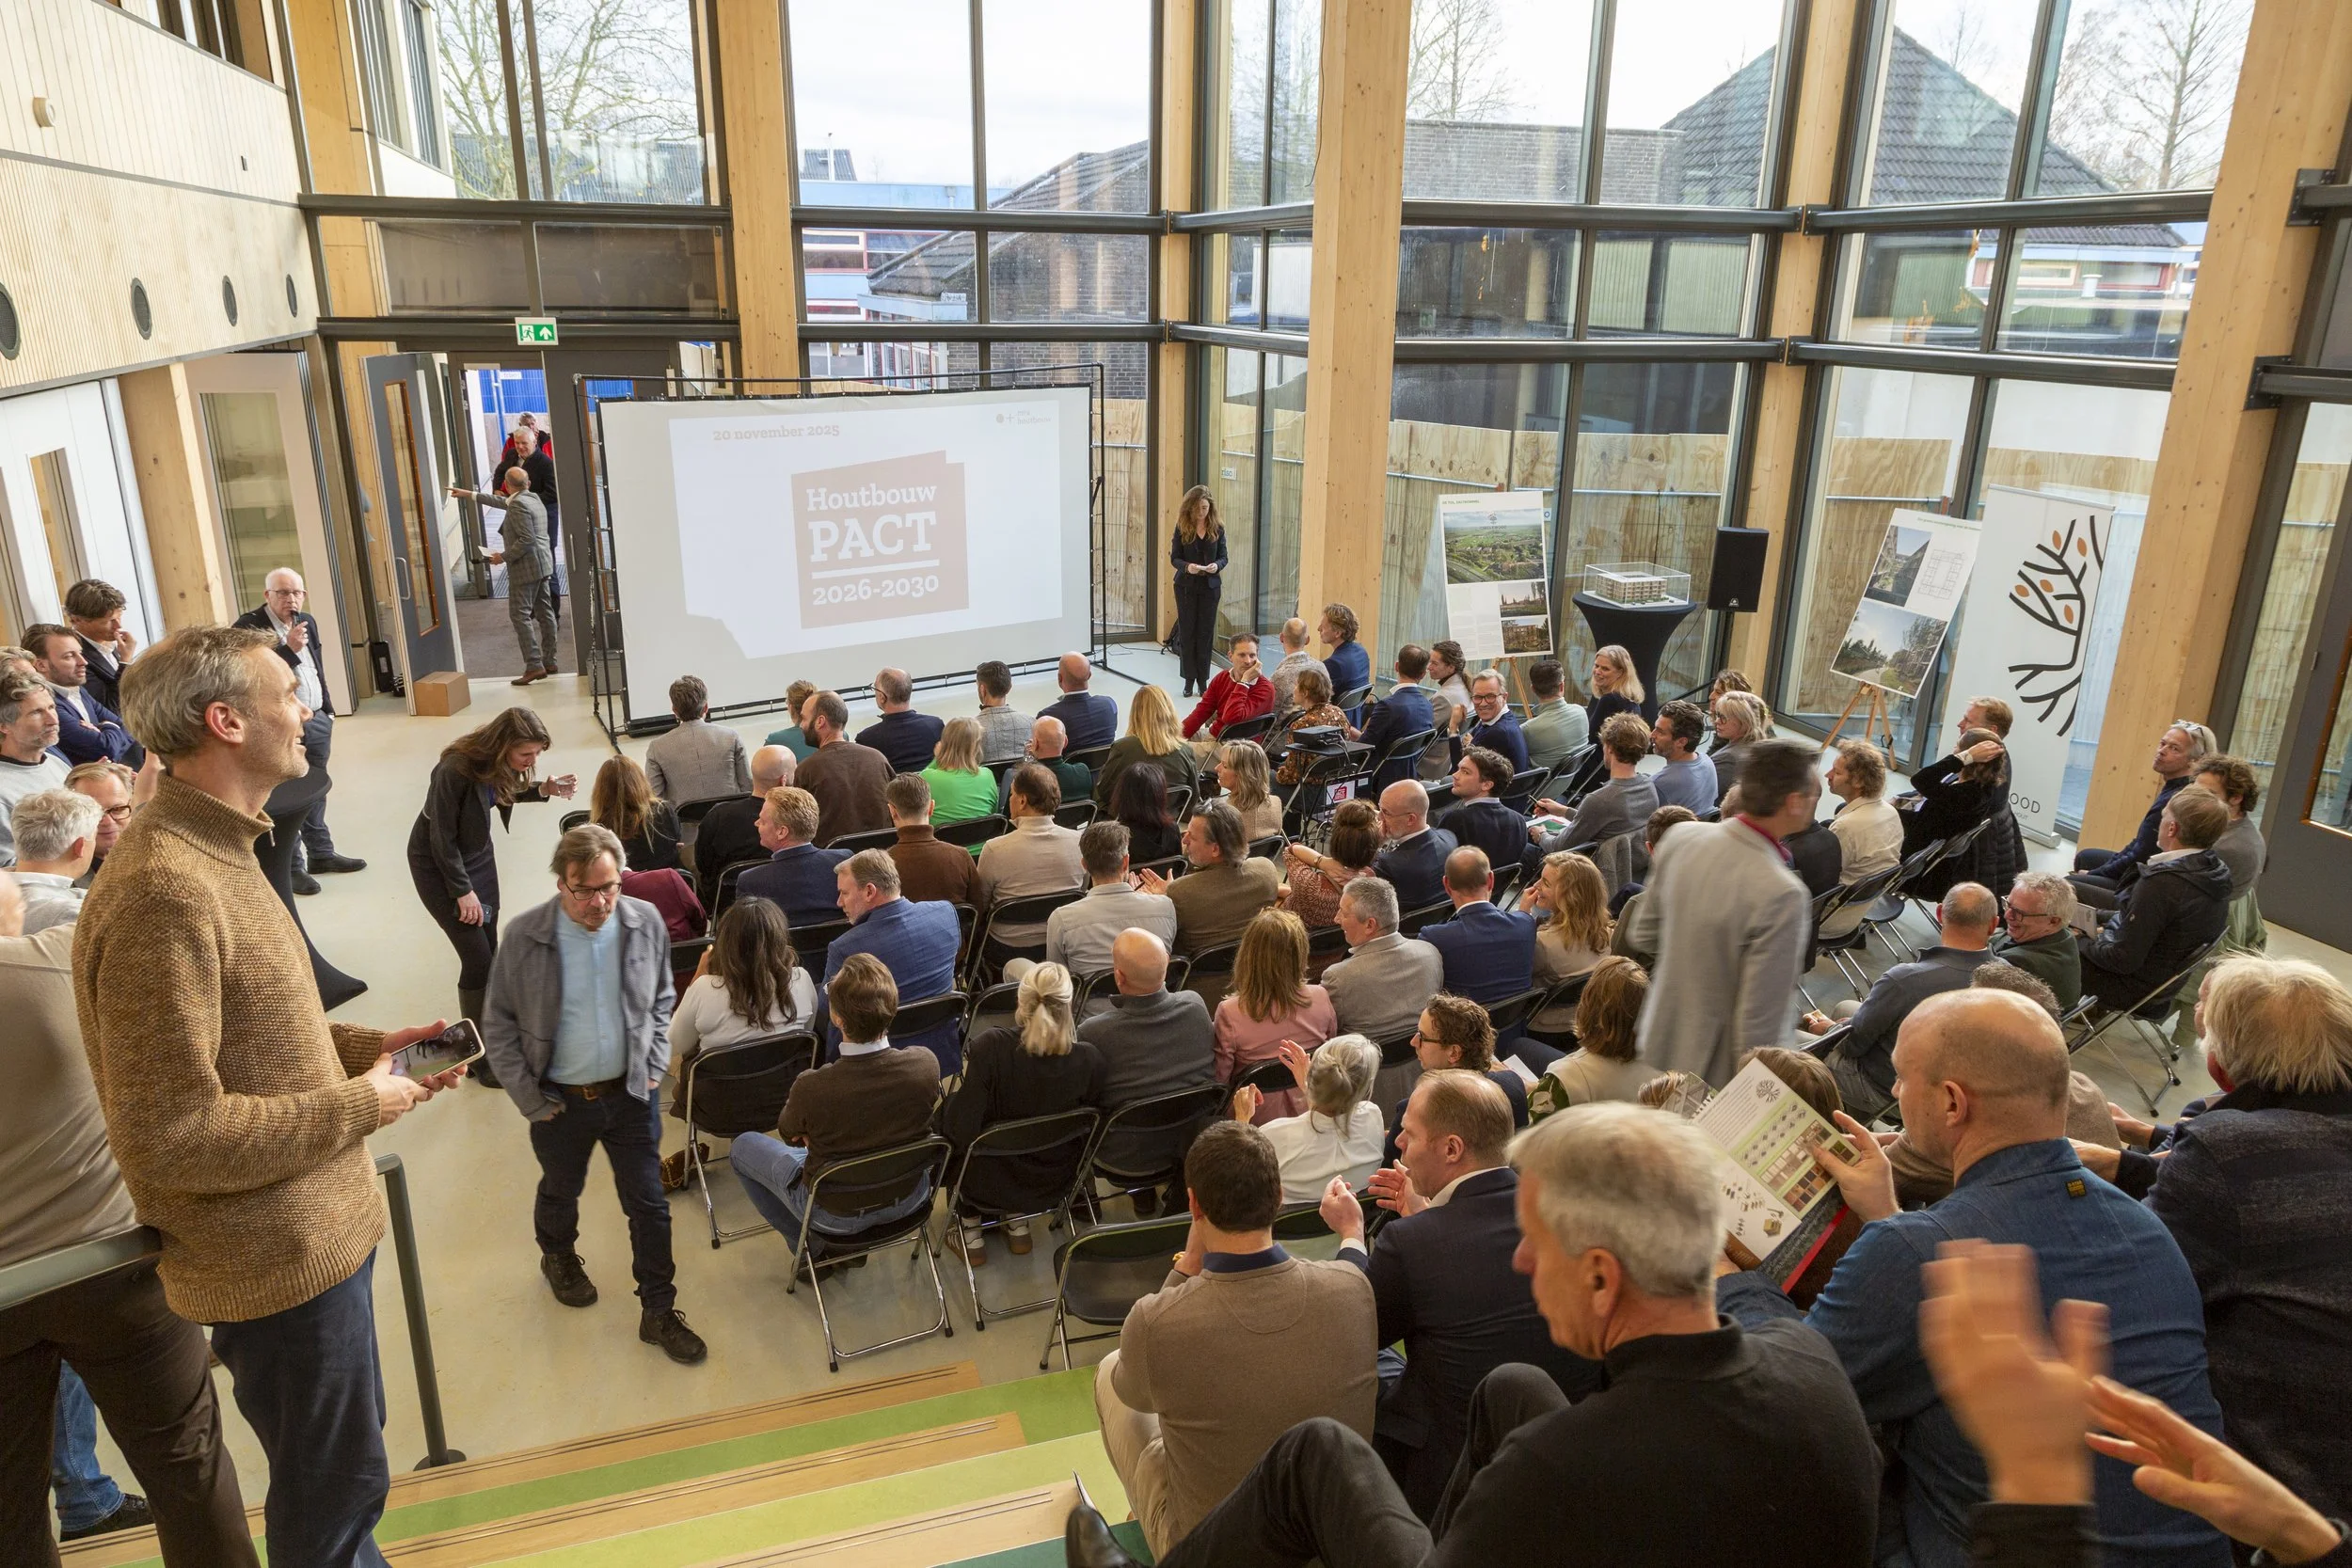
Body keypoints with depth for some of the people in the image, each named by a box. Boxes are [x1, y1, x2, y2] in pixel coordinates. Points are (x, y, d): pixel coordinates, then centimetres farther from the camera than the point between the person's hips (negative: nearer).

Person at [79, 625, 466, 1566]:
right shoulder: (163, 891, -26)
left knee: (344, 1461, 28)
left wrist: (367, 1046, 4)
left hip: (316, 1231, 10)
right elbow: (169, 1136, -27)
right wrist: (357, 1107, -18)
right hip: (279, 1262, -10)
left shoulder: (215, 852, 8)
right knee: (332, 1490, 11)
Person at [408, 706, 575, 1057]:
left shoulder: (502, 762, -14)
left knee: (490, 951, 9)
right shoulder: (456, 770, -34)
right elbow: (442, 839, -25)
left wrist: (544, 789, -11)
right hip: (437, 862, -7)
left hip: (478, 853, 7)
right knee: (477, 957, -7)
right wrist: (463, 890, -18)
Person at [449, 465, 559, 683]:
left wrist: (504, 557, -13)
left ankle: (534, 665, -11)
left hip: (526, 568, -9)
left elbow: (527, 540, -22)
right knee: (544, 612, 11)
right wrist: (469, 494, 35)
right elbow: (501, 501, 29)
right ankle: (549, 661, 16)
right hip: (543, 565, 10)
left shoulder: (518, 505, -16)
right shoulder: (533, 499, 13)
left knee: (520, 615, -6)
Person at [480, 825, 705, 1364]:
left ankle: (658, 1312, 23)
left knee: (649, 1205, 6)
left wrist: (654, 1067, 0)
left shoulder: (645, 924, -11)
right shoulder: (526, 937, -17)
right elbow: (499, 1024, -5)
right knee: (561, 1191, 24)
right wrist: (529, 1097, -7)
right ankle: (558, 1256, 55)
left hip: (631, 1093, 1)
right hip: (561, 1098, -1)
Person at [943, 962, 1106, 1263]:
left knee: (944, 1112, 26)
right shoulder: (1089, 1058, -22)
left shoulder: (987, 1048, -30)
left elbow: (960, 1132, -26)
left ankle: (970, 1231, 31)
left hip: (990, 1188, -3)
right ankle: (1017, 1223, 36)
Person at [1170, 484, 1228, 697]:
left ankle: (1203, 680, 12)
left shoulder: (1217, 528, 0)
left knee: (1205, 633, 4)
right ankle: (1189, 680, 11)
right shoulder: (1182, 528, -3)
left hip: (1210, 586, 1)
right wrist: (1187, 566, -23)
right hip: (1186, 586, 0)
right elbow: (1174, 558, -2)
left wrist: (1216, 565, -20)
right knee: (1187, 632, 3)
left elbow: (1223, 557, 3)